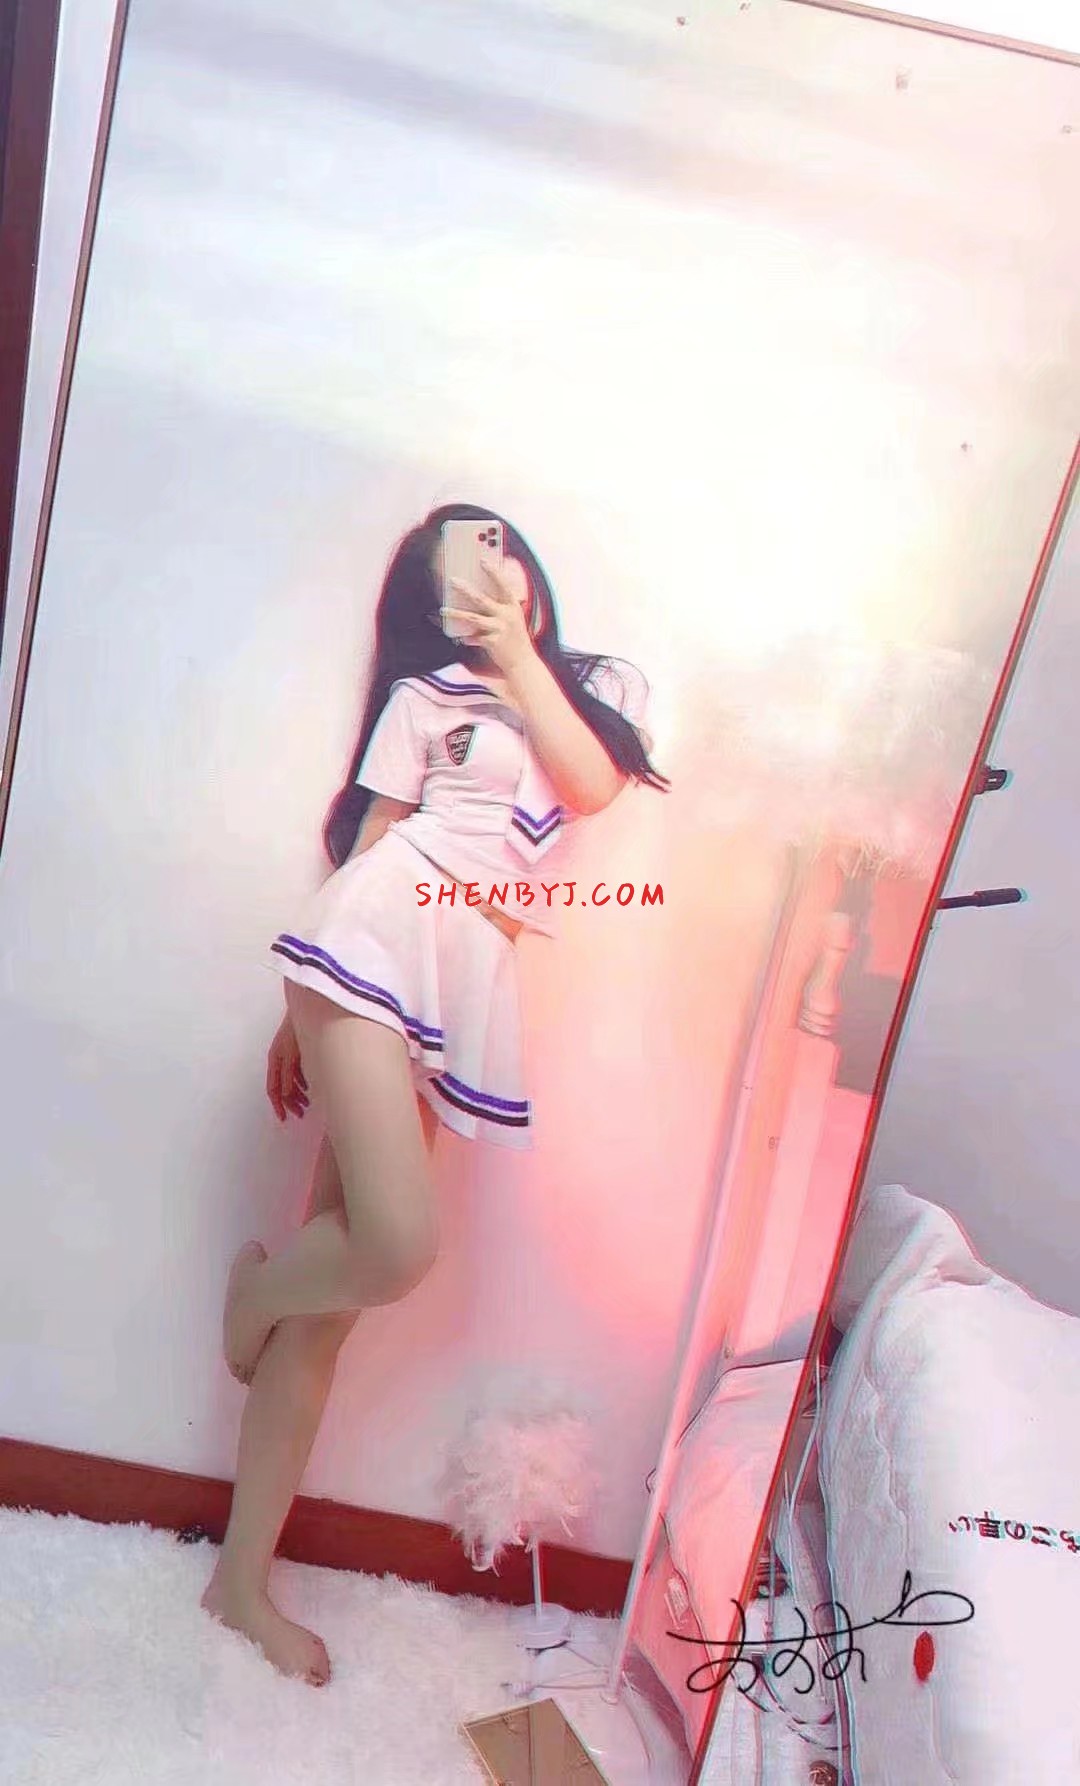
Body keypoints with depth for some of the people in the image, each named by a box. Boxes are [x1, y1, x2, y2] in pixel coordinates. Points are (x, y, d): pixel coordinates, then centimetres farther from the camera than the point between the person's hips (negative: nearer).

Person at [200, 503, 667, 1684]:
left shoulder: (599, 687, 21)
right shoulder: (426, 693, 12)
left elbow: (590, 786, 0)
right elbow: (365, 840, 11)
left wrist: (521, 652, 5)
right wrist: (306, 1004, 11)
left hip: (468, 988, 3)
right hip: (382, 945, -3)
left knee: (344, 1289, 4)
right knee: (397, 1248, -21)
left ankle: (244, 1574, 17)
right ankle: (259, 1277, 15)